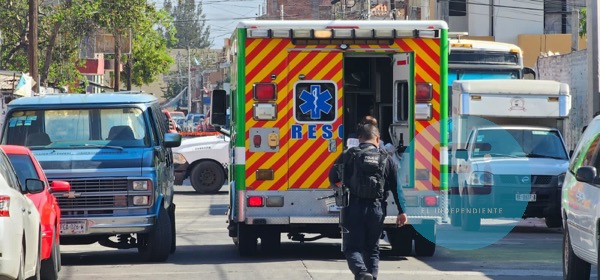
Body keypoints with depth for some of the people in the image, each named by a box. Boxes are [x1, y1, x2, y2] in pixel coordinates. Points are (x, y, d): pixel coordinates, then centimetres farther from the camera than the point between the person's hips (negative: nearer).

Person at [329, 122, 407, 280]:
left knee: (352, 247, -1)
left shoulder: (348, 156, 1)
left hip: (353, 208, -2)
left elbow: (332, 178, 5)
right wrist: (401, 212, 6)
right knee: (372, 249, 16)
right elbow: (396, 188, 4)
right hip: (376, 210, 2)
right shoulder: (386, 160, 7)